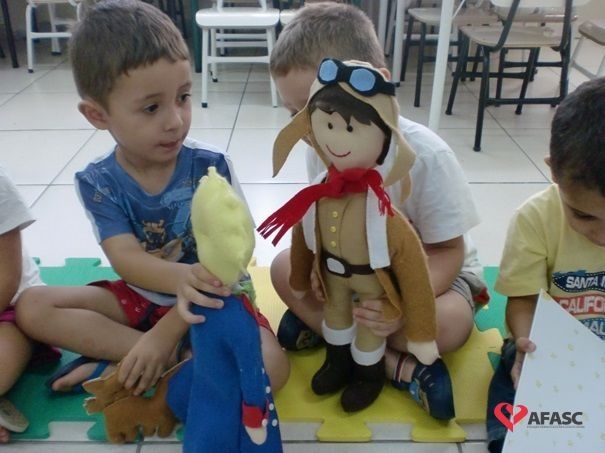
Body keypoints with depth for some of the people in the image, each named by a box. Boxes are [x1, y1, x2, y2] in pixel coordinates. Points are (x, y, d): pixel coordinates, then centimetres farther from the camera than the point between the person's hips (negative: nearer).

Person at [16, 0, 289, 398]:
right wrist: (181, 277, -47)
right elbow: (125, 258, -24)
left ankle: (119, 365, -19)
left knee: (272, 367, -28)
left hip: (214, 300, -2)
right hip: (140, 298, 3)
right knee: (33, 307, -12)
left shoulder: (212, 168, -18)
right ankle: (170, 358, -19)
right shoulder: (97, 183, -11)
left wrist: (167, 330, -26)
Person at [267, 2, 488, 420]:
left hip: (429, 269, -4)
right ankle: (398, 365, -19)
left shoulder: (425, 155, -30)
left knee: (449, 324, -33)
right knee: (285, 267, -18)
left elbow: (447, 251, -23)